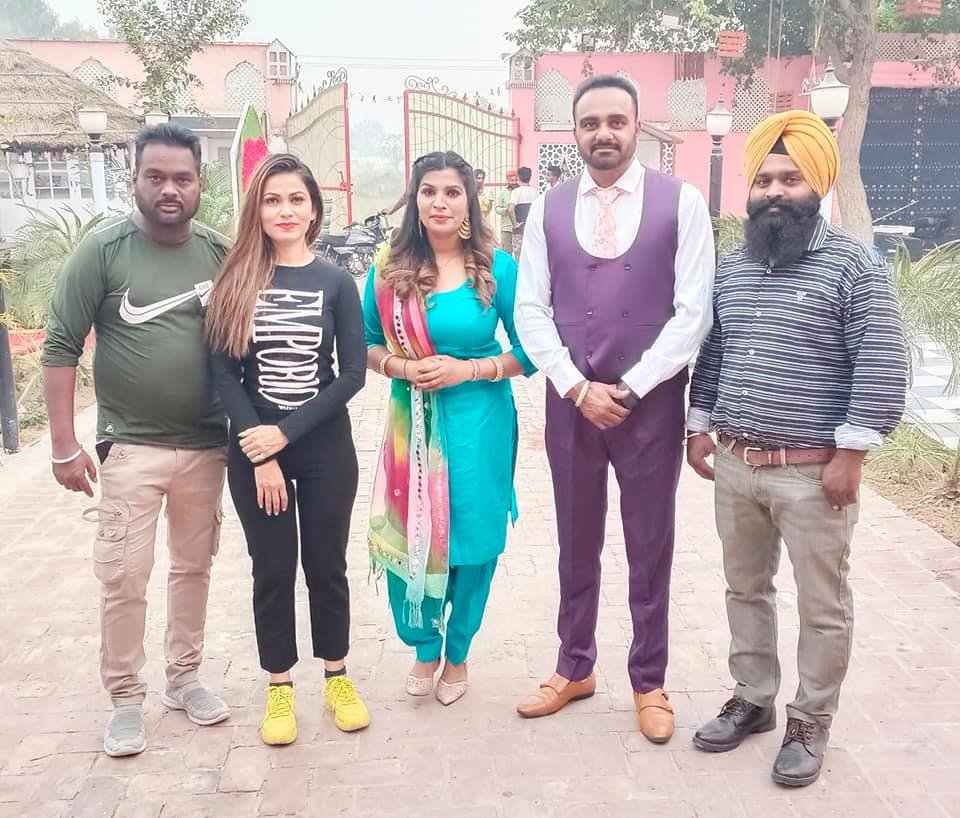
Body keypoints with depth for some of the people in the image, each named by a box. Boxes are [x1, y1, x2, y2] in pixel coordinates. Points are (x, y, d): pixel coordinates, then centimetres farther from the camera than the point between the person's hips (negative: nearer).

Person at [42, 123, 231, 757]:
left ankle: (185, 677, 31)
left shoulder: (222, 254, 2)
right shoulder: (104, 248, -6)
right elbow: (62, 347, -5)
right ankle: (126, 698, 21)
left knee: (194, 567, 14)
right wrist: (65, 445, -9)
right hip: (131, 446, -3)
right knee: (124, 578, 2)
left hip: (207, 445, 3)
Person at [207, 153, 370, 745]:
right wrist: (260, 451, -12)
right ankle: (280, 688, 25)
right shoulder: (236, 281, 1)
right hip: (253, 448, 0)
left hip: (325, 447, 0)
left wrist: (286, 432, -13)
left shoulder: (337, 283, 0)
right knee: (272, 570, 9)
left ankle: (337, 677, 28)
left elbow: (353, 373, -5)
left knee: (327, 564, 10)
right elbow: (223, 371, -4)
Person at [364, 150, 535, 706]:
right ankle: (425, 649, 31)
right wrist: (402, 367, -10)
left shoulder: (498, 269, -4)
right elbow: (367, 346, 9)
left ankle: (458, 655, 31)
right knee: (410, 536, 5)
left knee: (472, 540, 6)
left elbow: (529, 352, -1)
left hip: (479, 422, -1)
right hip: (412, 421, 2)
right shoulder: (389, 269, 1)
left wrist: (468, 370, -13)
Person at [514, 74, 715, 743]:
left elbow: (693, 312, -8)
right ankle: (575, 669, 34)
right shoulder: (548, 209, 4)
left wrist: (627, 389, -12)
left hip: (652, 403, -2)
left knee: (650, 550, 10)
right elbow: (530, 310, 1)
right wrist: (578, 388, -10)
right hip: (570, 402, 2)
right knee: (577, 547, 14)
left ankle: (650, 682, 29)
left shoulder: (681, 203, -3)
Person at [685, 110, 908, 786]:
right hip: (736, 465, 6)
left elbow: (882, 370, -14)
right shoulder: (731, 269, 9)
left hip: (813, 471, -5)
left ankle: (810, 725, 25)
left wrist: (850, 455, -16)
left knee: (822, 606, 8)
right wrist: (699, 427, 12)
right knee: (745, 589, 17)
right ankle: (752, 701, 35)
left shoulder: (855, 267, -10)